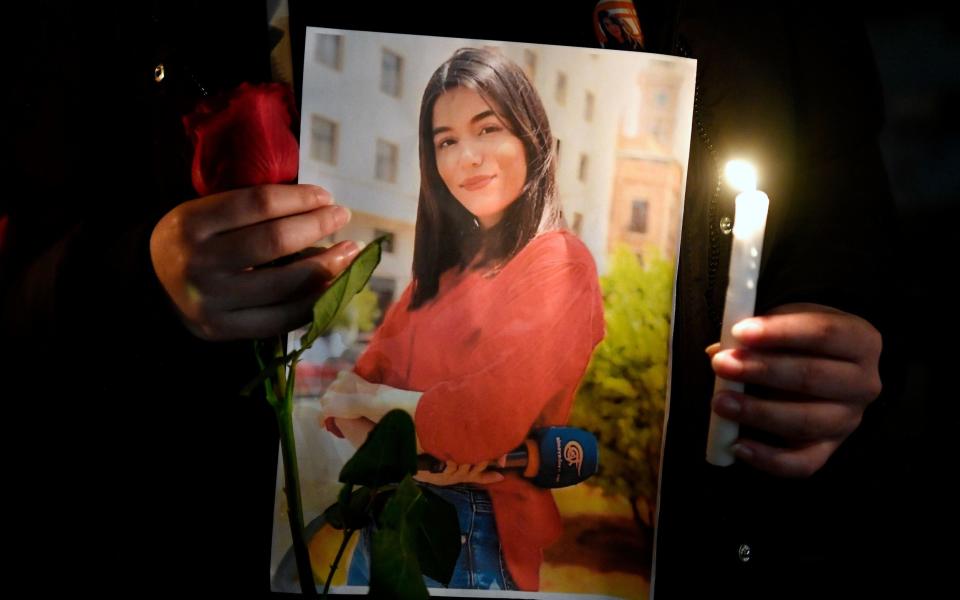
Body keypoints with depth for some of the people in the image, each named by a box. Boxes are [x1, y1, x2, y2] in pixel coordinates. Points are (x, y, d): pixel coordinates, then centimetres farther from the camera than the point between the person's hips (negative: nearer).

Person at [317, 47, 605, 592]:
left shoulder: (560, 265, -15)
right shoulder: (444, 263, 7)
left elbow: (484, 422, -25)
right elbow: (353, 391, 3)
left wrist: (371, 399, -8)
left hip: (476, 540, -6)